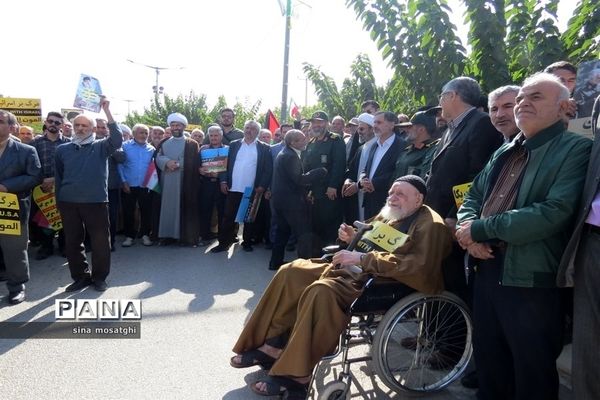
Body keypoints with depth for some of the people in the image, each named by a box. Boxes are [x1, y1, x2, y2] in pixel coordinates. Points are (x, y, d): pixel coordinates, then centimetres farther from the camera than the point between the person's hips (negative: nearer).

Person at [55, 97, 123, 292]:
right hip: (68, 202, 3)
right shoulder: (63, 149, 10)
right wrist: (59, 200, 11)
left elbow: (117, 138, -18)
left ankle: (99, 277, 18)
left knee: (100, 241, 2)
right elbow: (58, 177, 14)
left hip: (95, 201, -3)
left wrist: (106, 110, -20)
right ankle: (81, 277, 25)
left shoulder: (101, 146, 2)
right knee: (72, 241, 11)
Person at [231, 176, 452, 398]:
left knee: (321, 290, -34)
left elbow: (417, 266, -25)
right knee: (291, 272, -1)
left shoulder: (430, 225, -10)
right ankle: (274, 344, 0)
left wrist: (362, 259, -25)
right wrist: (353, 238, 3)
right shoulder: (389, 213, 17)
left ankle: (297, 373, -22)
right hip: (358, 270, 10)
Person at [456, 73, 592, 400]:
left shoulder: (576, 149, -8)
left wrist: (480, 229, -16)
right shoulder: (505, 151, 14)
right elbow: (473, 196, 15)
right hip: (487, 270, 7)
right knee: (488, 361, 21)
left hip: (532, 280, -6)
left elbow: (553, 213, -21)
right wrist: (468, 230, -8)